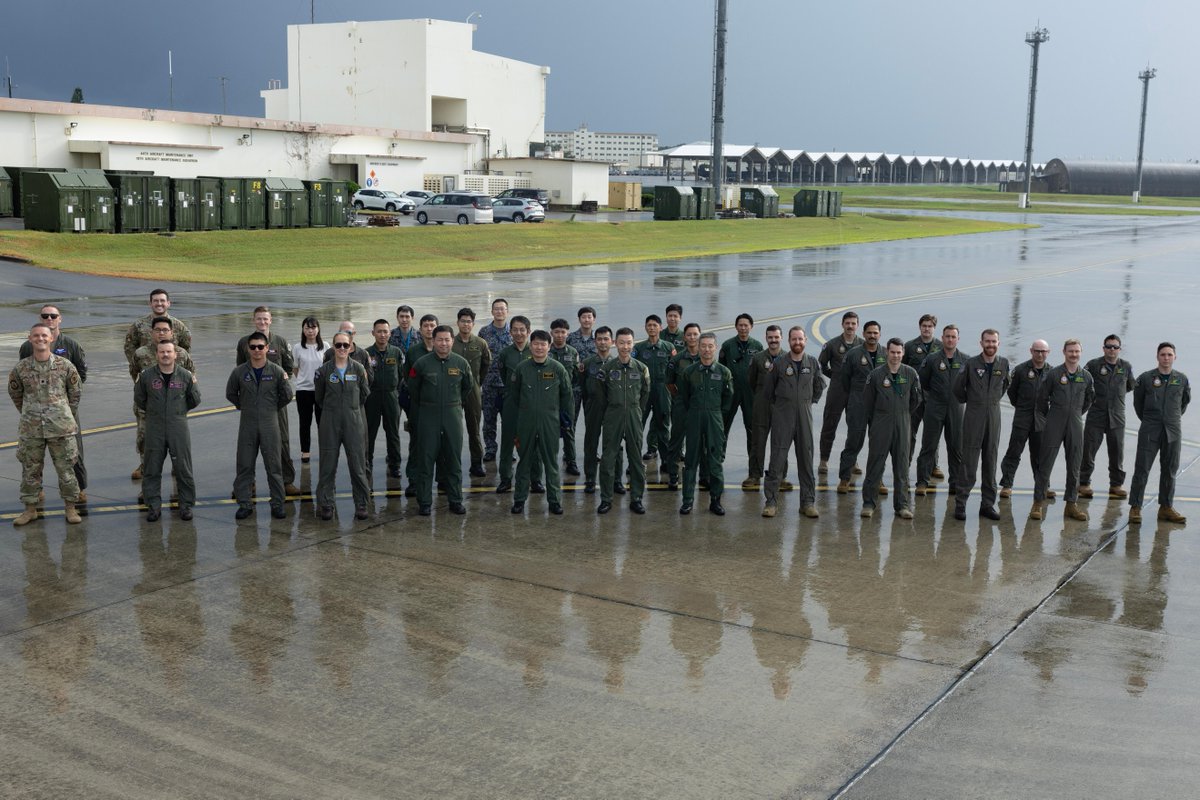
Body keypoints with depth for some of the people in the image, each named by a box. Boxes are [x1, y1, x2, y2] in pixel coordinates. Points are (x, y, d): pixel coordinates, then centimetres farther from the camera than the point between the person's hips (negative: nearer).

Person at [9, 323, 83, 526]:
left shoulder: (64, 365, -3)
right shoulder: (21, 368, -1)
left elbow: (76, 391, 9)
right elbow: (15, 393, 14)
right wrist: (28, 413, 13)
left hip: (60, 427, -1)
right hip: (30, 429, 1)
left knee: (66, 469, 4)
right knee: (30, 470, 9)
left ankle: (70, 507, 15)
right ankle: (30, 509, 21)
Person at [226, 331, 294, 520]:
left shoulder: (277, 371, -2)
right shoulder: (239, 372, 1)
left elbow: (287, 395, 7)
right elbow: (230, 394, 14)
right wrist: (244, 407, 11)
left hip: (270, 425, -1)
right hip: (247, 425, 1)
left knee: (274, 467, 3)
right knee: (244, 466, 4)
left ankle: (277, 504, 11)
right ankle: (245, 504, 13)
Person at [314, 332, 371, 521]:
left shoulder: (358, 368, -1)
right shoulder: (324, 370, -2)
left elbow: (365, 393, 11)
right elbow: (319, 397, 11)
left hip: (354, 421, 0)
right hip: (330, 422, 0)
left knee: (358, 464, 2)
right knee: (328, 464, 3)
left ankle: (361, 504, 11)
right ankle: (326, 504, 11)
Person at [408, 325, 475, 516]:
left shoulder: (461, 363, 0)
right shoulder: (422, 364, -4)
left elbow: (469, 386, 17)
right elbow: (412, 388, 10)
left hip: (453, 415, 1)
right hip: (428, 416, -1)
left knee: (454, 459, 6)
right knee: (426, 459, 0)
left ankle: (455, 500, 15)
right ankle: (424, 502, 7)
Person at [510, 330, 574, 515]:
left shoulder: (558, 368, -4)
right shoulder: (521, 368, -2)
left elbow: (566, 394, 7)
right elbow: (513, 392, 11)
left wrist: (562, 414, 12)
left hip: (550, 423, -1)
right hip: (526, 422, 1)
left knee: (551, 462, 6)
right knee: (524, 461, 8)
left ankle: (554, 500, 14)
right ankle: (519, 499, 17)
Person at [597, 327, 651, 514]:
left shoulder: (641, 368, 1)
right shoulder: (607, 367, -2)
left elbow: (645, 393, 12)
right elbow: (602, 394, 8)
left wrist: (637, 411, 12)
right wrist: (609, 412, 10)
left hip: (634, 415, 1)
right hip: (612, 415, -1)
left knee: (636, 458, 5)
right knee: (608, 458, -1)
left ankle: (636, 499, 15)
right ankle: (606, 499, 8)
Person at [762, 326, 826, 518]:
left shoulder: (813, 363, 4)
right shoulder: (779, 364, -3)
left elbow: (820, 385, 20)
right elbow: (768, 389, 10)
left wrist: (811, 402, 14)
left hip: (805, 416, 2)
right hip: (782, 417, -2)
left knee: (806, 459, 5)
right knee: (777, 459, -4)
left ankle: (808, 502, 11)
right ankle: (771, 501, 1)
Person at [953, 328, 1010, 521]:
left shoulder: (1004, 363, 3)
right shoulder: (971, 364, -6)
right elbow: (958, 388, 5)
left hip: (994, 416, 3)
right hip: (973, 416, -3)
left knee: (991, 462, 7)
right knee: (969, 463, -5)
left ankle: (988, 504, 15)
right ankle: (960, 503, 0)